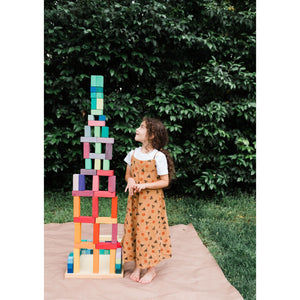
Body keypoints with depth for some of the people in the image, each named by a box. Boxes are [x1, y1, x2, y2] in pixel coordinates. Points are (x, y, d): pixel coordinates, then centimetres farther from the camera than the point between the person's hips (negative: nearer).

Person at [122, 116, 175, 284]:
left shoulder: (159, 157, -14)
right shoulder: (133, 153, 2)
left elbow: (165, 181, -11)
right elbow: (128, 175, 13)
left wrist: (144, 185, -20)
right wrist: (130, 180, -10)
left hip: (151, 201, -5)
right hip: (135, 199, 5)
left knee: (149, 231, 2)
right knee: (134, 230, 10)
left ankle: (151, 269, 21)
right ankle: (138, 266, 27)